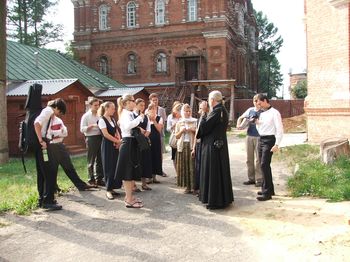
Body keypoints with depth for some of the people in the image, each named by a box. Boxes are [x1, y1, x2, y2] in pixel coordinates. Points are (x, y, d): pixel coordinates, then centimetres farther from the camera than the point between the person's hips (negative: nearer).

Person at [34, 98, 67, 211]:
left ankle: (42, 199, 21)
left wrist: (42, 141, 9)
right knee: (50, 173, -6)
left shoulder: (47, 111, 21)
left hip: (40, 144, 10)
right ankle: (48, 201, -4)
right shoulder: (49, 110, -8)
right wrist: (41, 141, -22)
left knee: (42, 173, 14)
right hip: (42, 145, -10)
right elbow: (37, 123, -22)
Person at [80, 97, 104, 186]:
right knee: (91, 161, 3)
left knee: (100, 160, 9)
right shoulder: (86, 116, -3)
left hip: (100, 138, 5)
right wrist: (92, 126, -21)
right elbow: (82, 129, -10)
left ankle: (99, 179, 18)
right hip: (91, 139, -5)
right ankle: (91, 180, 11)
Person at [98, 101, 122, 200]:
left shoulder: (113, 120, 14)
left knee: (115, 166, 7)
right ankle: (108, 190, 4)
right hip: (107, 145, -7)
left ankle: (111, 188, 16)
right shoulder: (102, 120, -9)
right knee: (109, 167, -4)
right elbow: (106, 134, -16)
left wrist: (118, 141, -7)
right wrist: (118, 141, -12)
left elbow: (117, 132, 12)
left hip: (115, 145, 7)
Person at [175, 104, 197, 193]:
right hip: (182, 146, 2)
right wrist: (181, 131, -5)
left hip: (192, 145, -2)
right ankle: (187, 186, 7)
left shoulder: (195, 121, 7)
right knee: (184, 166, 0)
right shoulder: (179, 123, 13)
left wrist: (193, 130, -11)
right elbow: (176, 136, 11)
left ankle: (193, 186, -2)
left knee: (192, 166, -7)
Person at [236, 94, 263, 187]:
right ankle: (251, 178, 20)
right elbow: (240, 118, 19)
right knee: (249, 159, 9)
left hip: (259, 137, -5)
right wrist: (239, 125, 1)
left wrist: (256, 121, -24)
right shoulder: (250, 110, 11)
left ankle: (259, 179, 4)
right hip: (249, 136, 5)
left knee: (258, 159, -3)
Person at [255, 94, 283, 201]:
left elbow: (280, 130, -12)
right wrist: (257, 123, 2)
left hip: (269, 140, -8)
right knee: (264, 165, 12)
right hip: (261, 140, 8)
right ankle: (269, 189, 24)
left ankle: (267, 193, -10)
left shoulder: (274, 113, -8)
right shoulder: (262, 114, 16)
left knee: (264, 165, -14)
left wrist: (276, 145, -19)